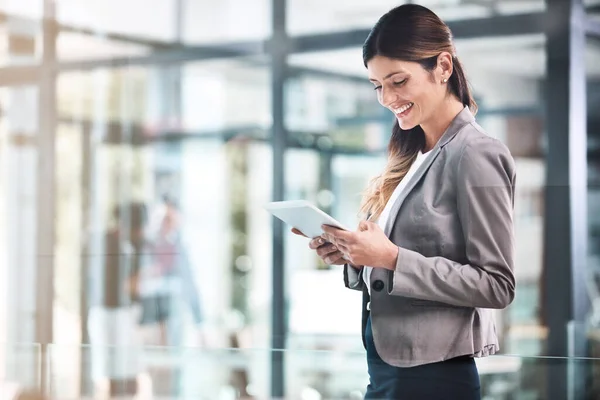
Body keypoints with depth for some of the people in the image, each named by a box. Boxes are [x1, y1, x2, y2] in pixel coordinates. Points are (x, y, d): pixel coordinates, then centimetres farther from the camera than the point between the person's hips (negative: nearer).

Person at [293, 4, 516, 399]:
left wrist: (392, 258, -20)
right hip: (386, 364, 7)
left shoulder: (475, 155, -12)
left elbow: (497, 285, -16)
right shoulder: (412, 158, 11)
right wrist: (355, 255, -3)